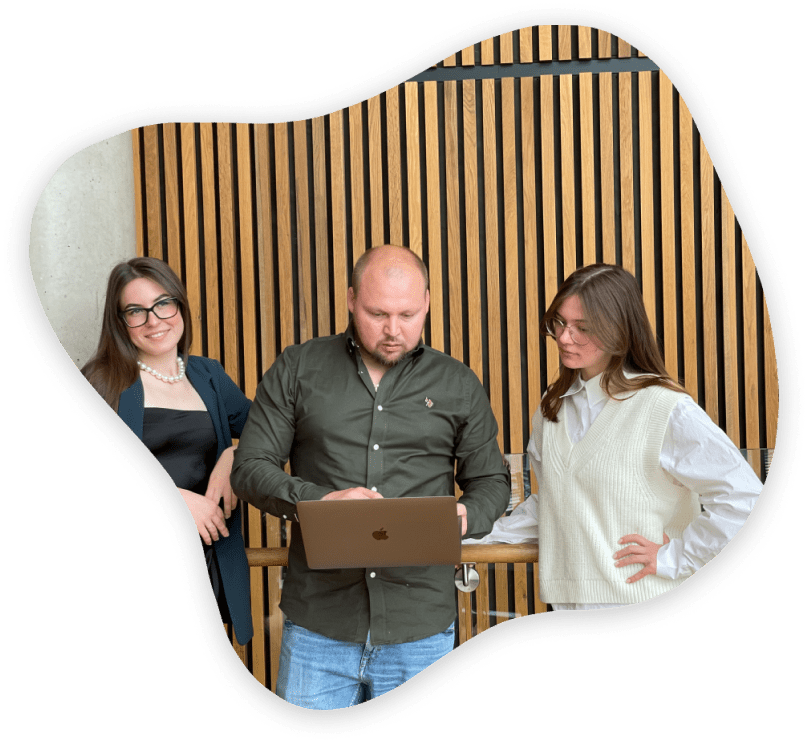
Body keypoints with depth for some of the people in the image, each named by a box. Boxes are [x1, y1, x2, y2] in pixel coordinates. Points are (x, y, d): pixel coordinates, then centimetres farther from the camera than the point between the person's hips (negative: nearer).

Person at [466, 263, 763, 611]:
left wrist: (672, 558, -9)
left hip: (641, 608, -6)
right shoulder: (553, 406, 12)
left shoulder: (667, 409, -10)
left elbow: (744, 499, -13)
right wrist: (479, 536, 14)